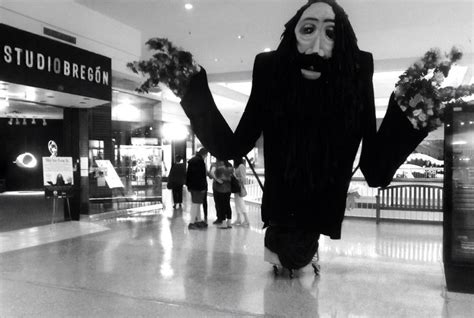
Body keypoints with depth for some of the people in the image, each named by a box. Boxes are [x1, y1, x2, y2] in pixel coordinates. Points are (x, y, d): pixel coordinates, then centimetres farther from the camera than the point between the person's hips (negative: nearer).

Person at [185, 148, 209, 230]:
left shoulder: (191, 160, 15)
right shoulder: (200, 161, -16)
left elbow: (188, 174, 18)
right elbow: (202, 176, -20)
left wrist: (188, 185, 20)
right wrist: (203, 187, -17)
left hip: (192, 186, 10)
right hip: (198, 186, -10)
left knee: (197, 204, 17)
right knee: (195, 204, -4)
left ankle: (199, 220, 26)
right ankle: (192, 223, -1)